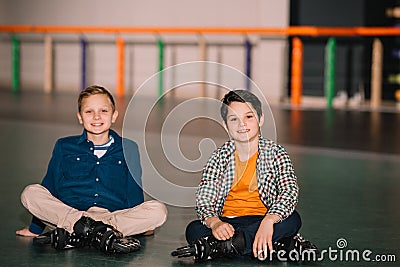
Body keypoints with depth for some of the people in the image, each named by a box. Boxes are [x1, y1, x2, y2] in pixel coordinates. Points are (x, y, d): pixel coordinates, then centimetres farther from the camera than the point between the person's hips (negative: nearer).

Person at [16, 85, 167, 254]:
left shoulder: (127, 149, 14)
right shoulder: (64, 147, 15)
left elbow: (134, 194, 19)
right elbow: (50, 186, 17)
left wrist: (143, 224, 13)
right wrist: (35, 228, 15)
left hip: (114, 215, 0)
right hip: (67, 213, 0)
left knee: (159, 210, -26)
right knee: (30, 193, -23)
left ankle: (73, 235, -37)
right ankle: (100, 233, -37)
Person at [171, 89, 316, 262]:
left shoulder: (274, 153, 2)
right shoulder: (220, 157, 7)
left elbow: (290, 190, -15)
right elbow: (204, 198, -4)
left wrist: (268, 221, -35)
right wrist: (214, 222, -29)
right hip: (227, 223, 1)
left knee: (292, 220, -30)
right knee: (194, 230, -28)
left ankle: (217, 246, -32)